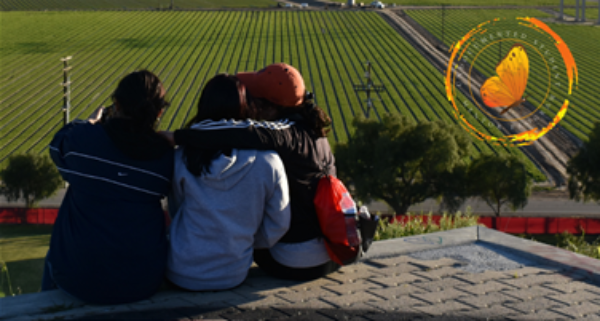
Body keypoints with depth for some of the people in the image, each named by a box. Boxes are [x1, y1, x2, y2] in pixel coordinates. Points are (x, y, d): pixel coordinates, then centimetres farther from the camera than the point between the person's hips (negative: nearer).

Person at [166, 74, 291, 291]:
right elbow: (278, 226, -3)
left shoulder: (182, 158, -11)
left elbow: (175, 210, 5)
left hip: (182, 275, -1)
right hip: (233, 276, 1)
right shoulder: (268, 163, -13)